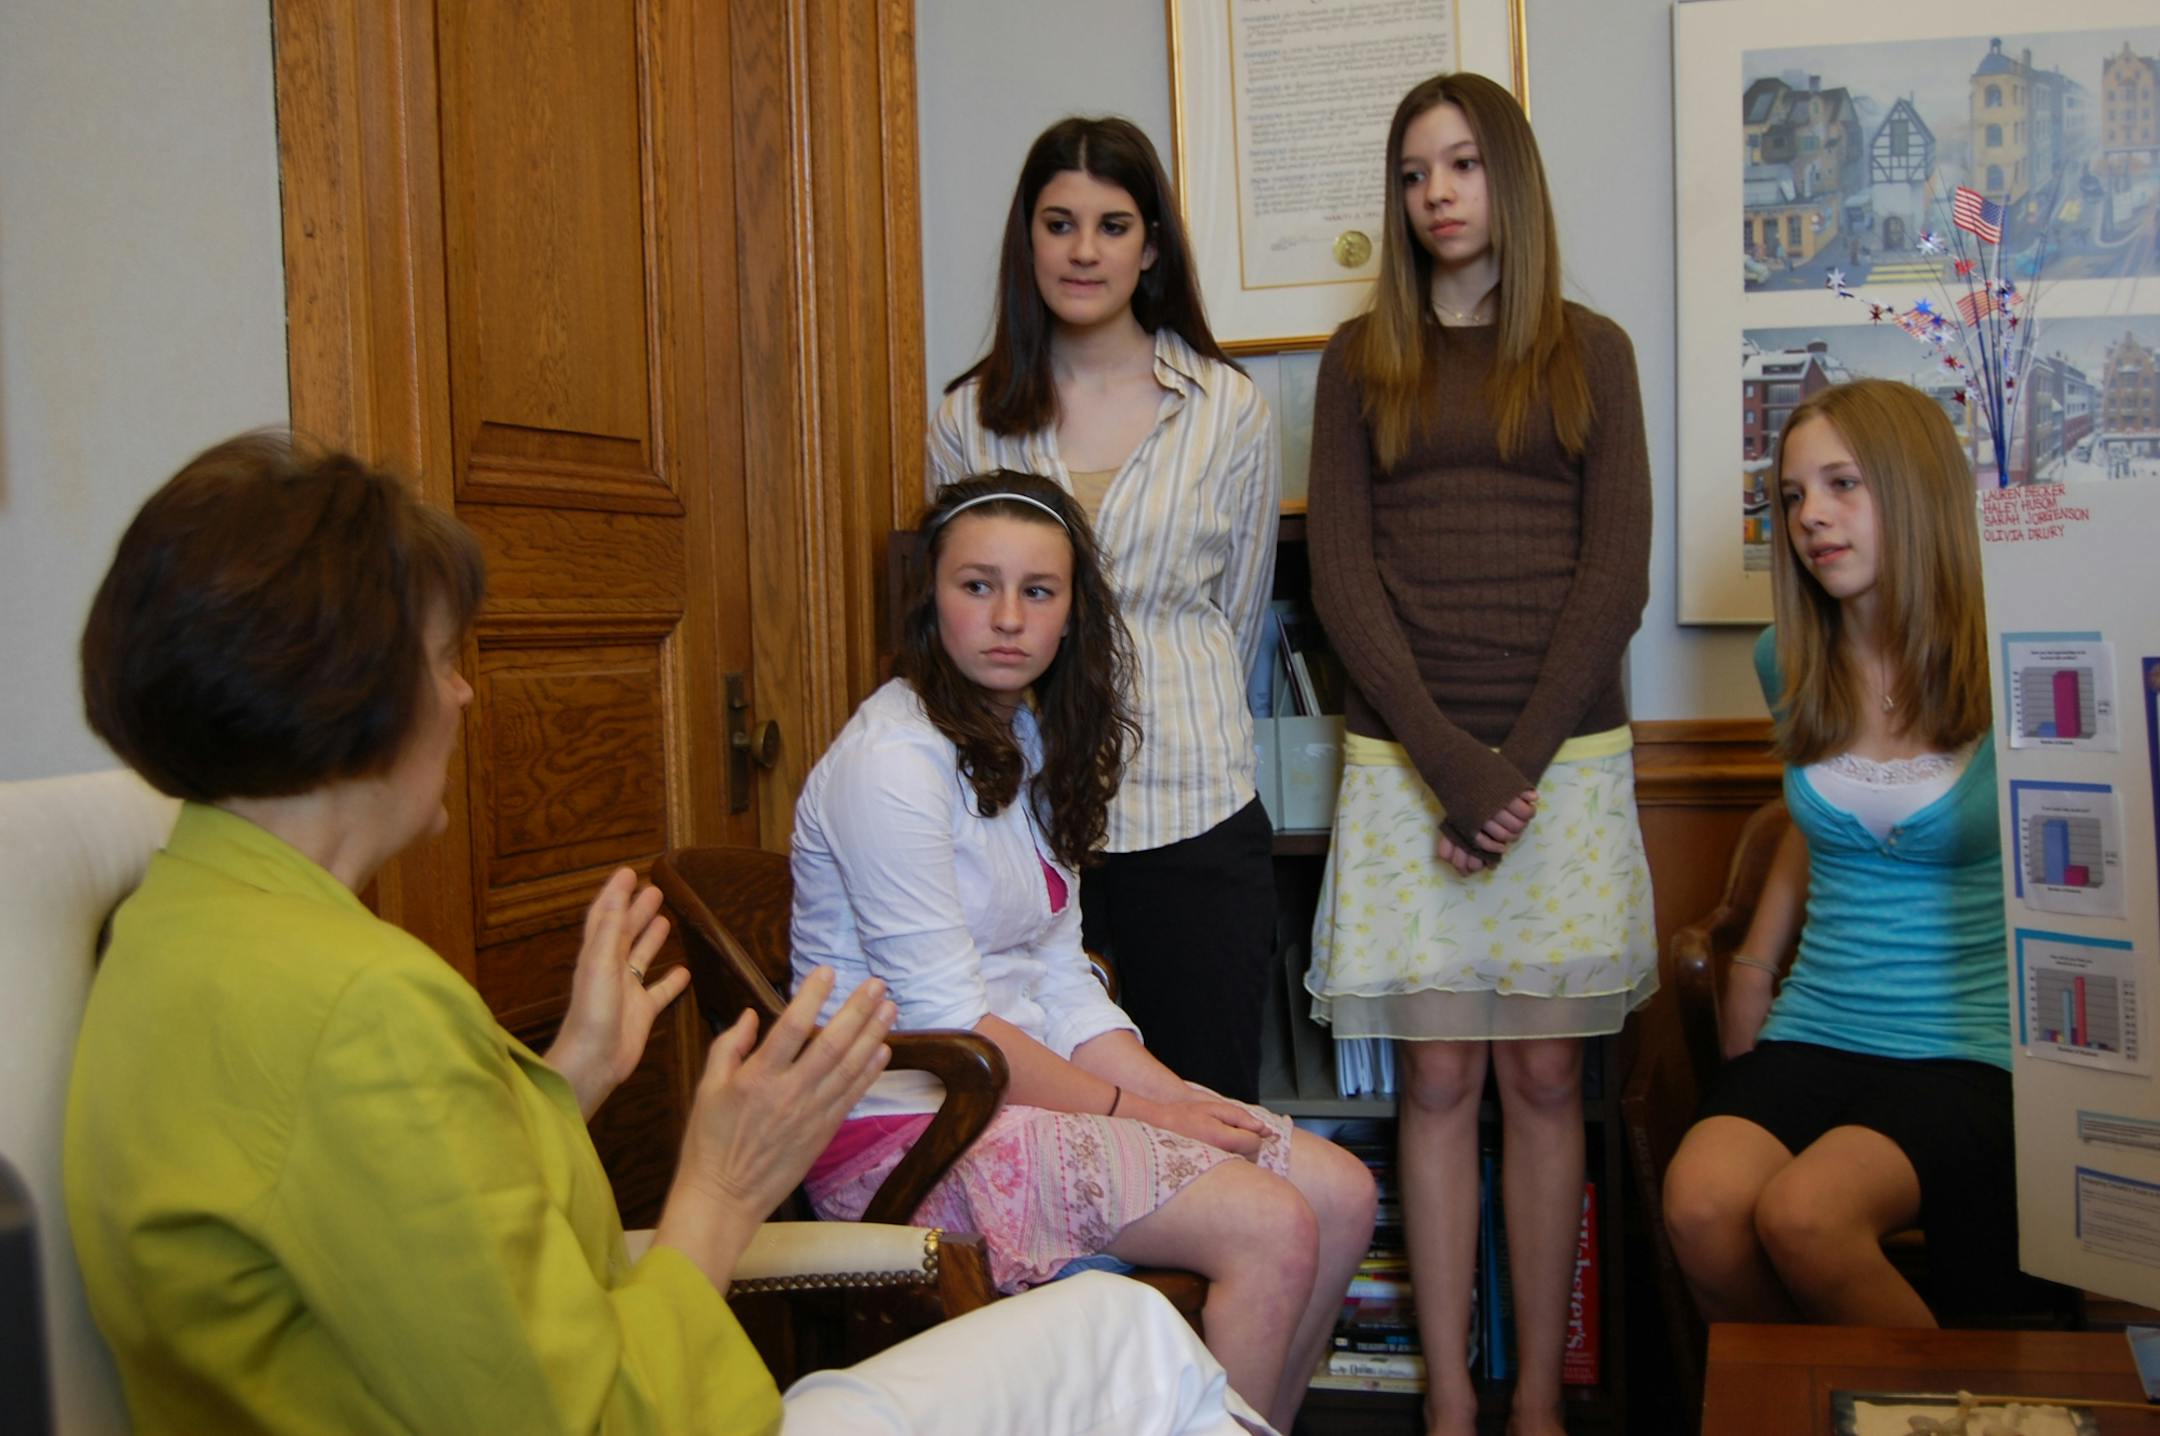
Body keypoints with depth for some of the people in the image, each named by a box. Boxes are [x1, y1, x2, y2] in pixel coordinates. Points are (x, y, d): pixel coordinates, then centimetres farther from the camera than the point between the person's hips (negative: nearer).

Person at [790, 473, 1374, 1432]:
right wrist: (1127, 1112, -13)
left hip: (1032, 1083, 9)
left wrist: (1169, 1095, -4)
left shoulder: (1031, 743, 12)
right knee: (1273, 1229, -20)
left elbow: (1063, 987, 10)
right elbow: (942, 1019, -18)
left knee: (1341, 1193, 1)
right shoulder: (892, 760, -16)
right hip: (909, 1126, -9)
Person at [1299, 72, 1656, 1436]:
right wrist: (1452, 762, -11)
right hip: (1405, 764, 0)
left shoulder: (1590, 352, 9)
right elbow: (1344, 581, 1)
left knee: (1545, 1078, 4)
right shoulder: (1361, 361, 10)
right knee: (1441, 1080, 3)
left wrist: (1520, 763, -10)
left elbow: (1614, 577, 1)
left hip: (1565, 760, 0)